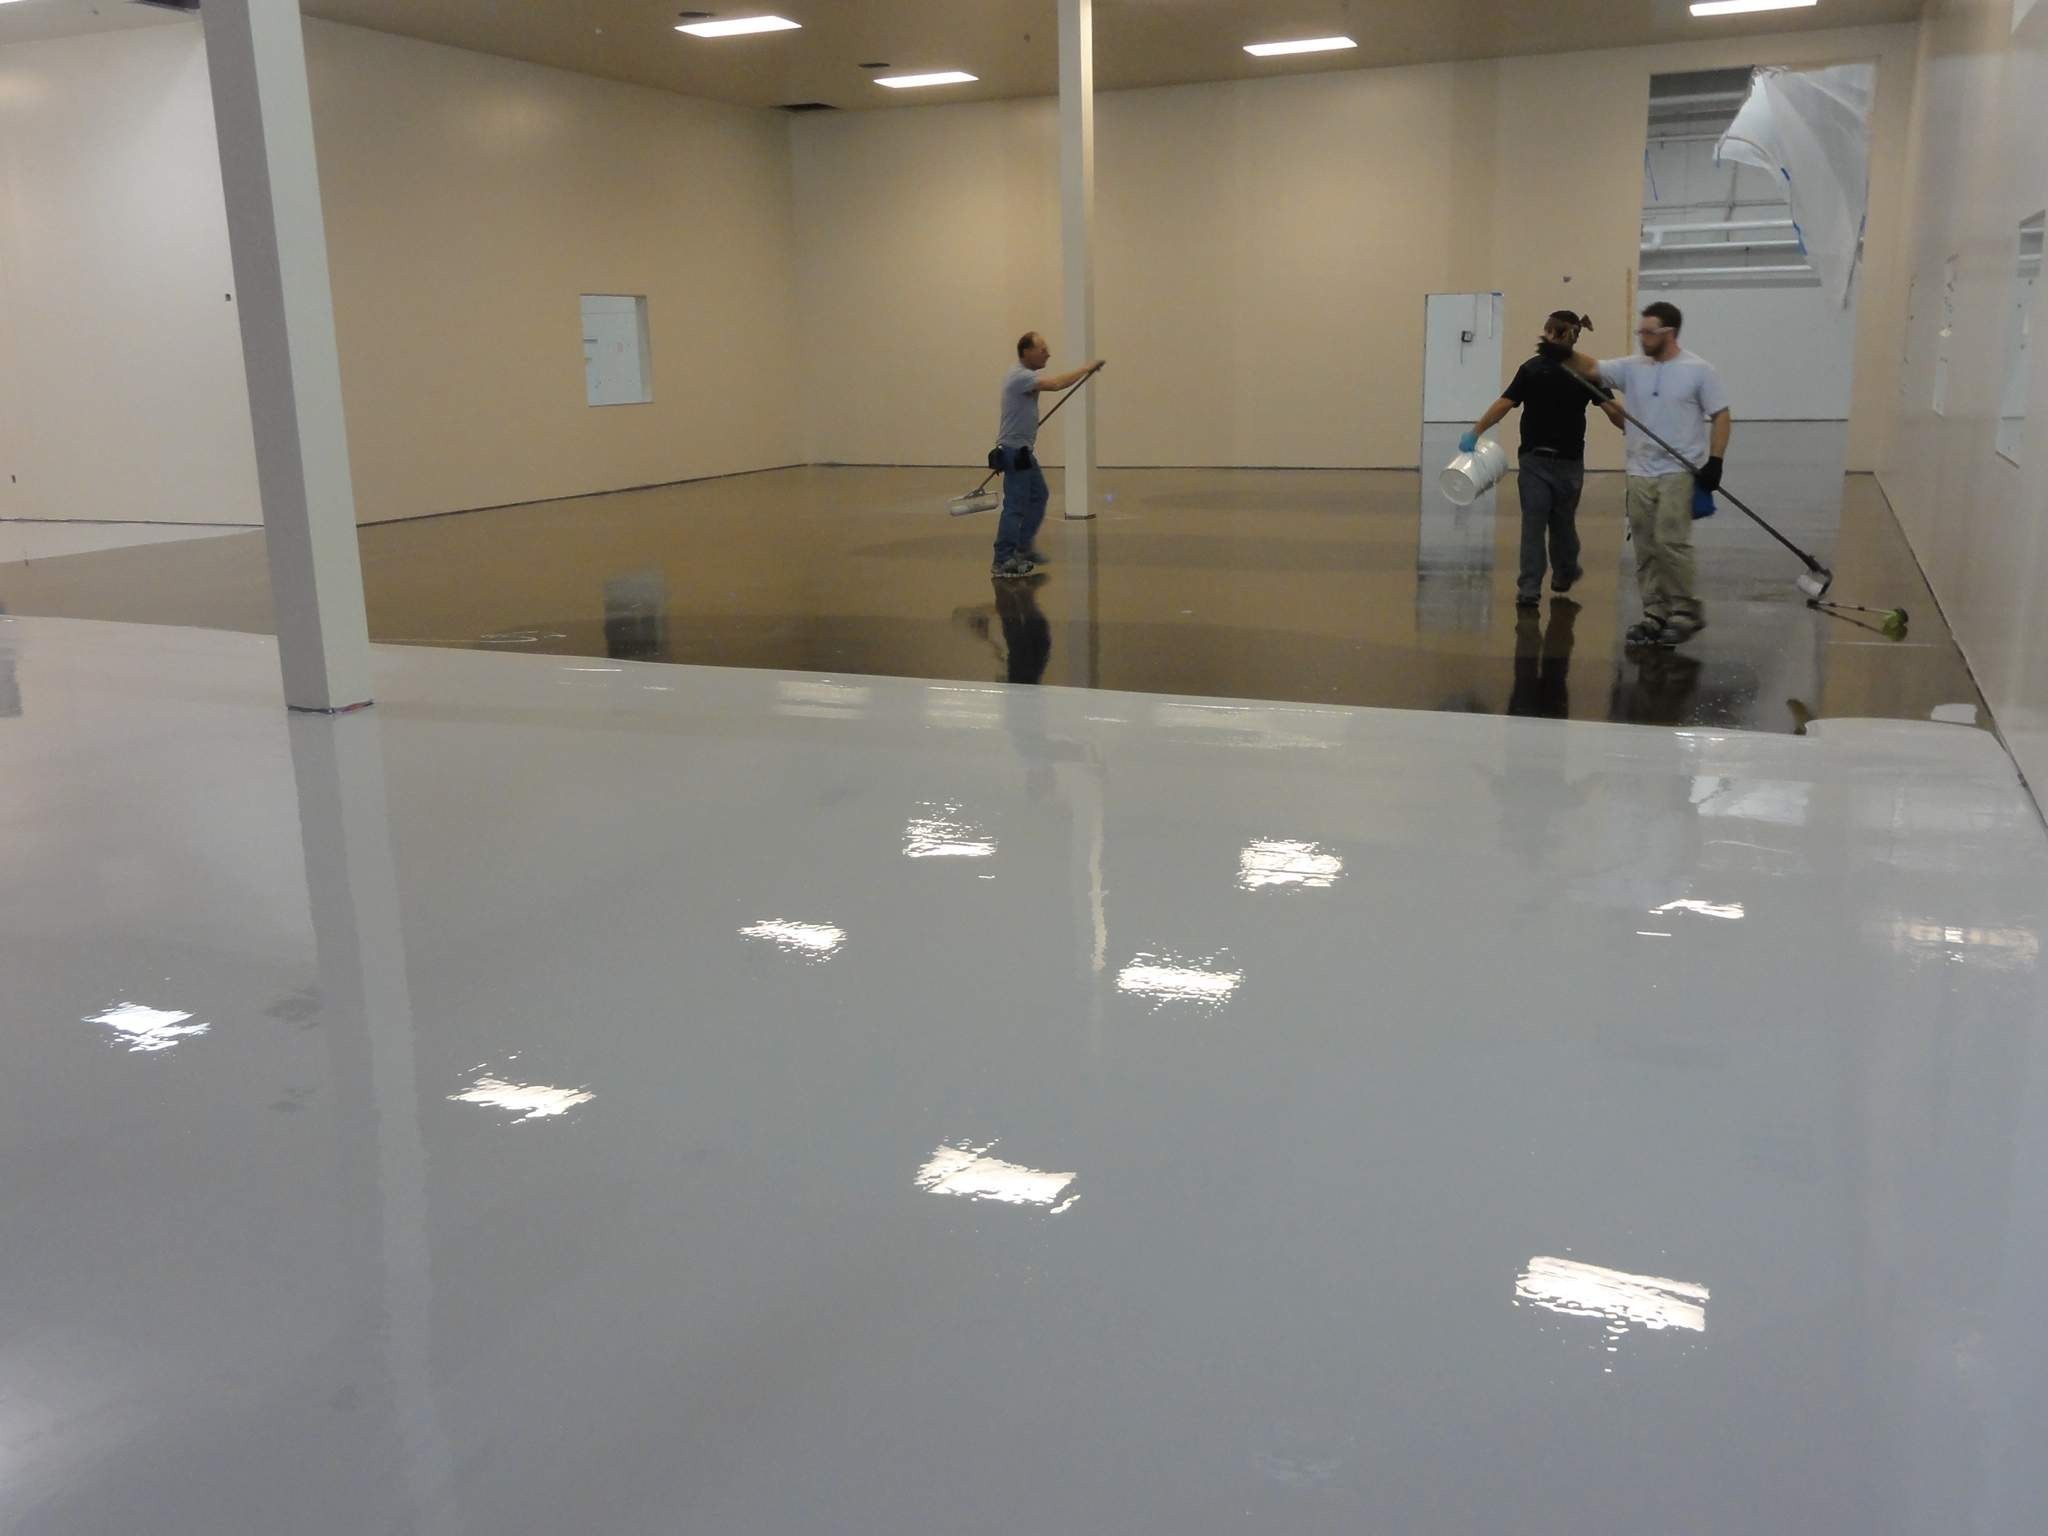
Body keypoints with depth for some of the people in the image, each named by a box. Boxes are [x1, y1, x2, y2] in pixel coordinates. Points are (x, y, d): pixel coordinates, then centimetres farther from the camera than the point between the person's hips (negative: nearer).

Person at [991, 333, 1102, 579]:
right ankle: (1002, 563, -7)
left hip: (1023, 451, 11)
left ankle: (1024, 548, 26)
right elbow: (1056, 384, -33)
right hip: (1015, 452, -11)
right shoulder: (1020, 377, -20)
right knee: (1015, 506, -9)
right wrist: (1086, 369, -23)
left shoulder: (1025, 376, 14)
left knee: (1039, 496, 19)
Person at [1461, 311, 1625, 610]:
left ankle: (1529, 589, -5)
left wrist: (1475, 432, -8)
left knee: (1533, 523, -1)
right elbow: (1612, 410, -5)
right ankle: (1563, 577, 35)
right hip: (1569, 460, 2)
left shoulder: (1531, 369, -4)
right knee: (1563, 521, 17)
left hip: (1535, 459, -1)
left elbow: (1503, 405, -11)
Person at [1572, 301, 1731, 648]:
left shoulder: (1698, 370, -4)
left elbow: (1720, 415, -4)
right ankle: (1655, 614, 15)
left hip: (1680, 472, -5)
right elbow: (1591, 369, 3)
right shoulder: (1632, 369, 7)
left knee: (1670, 542, -14)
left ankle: (1686, 612, -2)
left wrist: (1714, 461, -12)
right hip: (1640, 473, 5)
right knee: (1645, 548, 7)